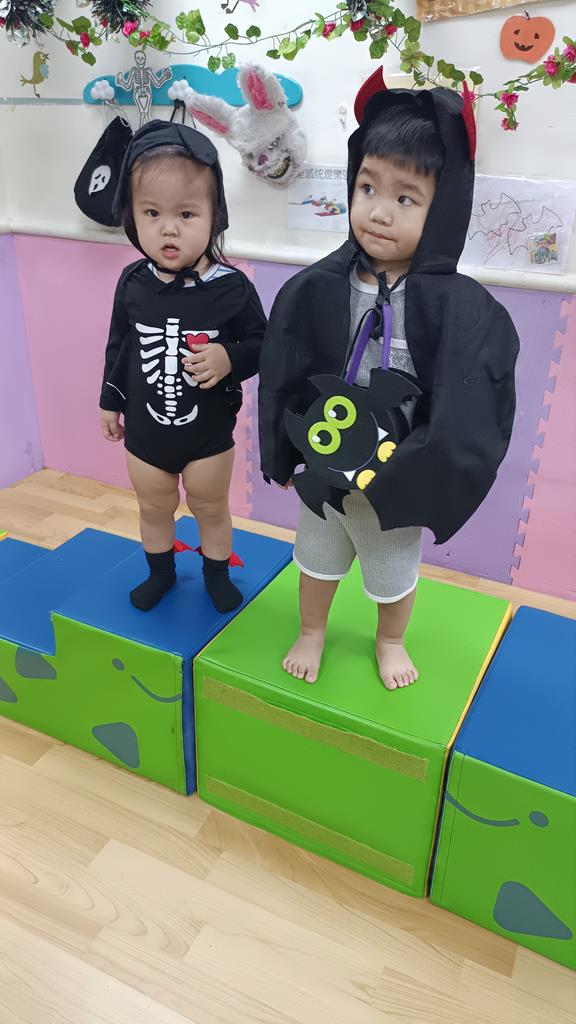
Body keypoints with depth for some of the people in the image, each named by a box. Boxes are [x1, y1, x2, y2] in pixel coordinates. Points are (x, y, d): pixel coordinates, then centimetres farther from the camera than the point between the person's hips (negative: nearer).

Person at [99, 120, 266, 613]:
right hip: (145, 433, 3)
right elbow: (119, 345, 5)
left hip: (209, 434, -2)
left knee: (211, 508, 19)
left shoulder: (231, 286, -18)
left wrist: (229, 358, -28)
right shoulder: (132, 283, -9)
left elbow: (261, 343, -8)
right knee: (154, 509, 22)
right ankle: (161, 571, 48)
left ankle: (217, 574, 44)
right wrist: (111, 400, 12)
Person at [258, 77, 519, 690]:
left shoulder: (462, 309, -21)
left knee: (394, 573, 23)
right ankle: (311, 633, 53)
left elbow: (461, 423, -20)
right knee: (317, 559, 25)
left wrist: (396, 476, -24)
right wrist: (283, 457, -1)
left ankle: (389, 641, 53)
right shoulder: (315, 290, -14)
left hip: (399, 484, -2)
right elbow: (281, 381, -4)